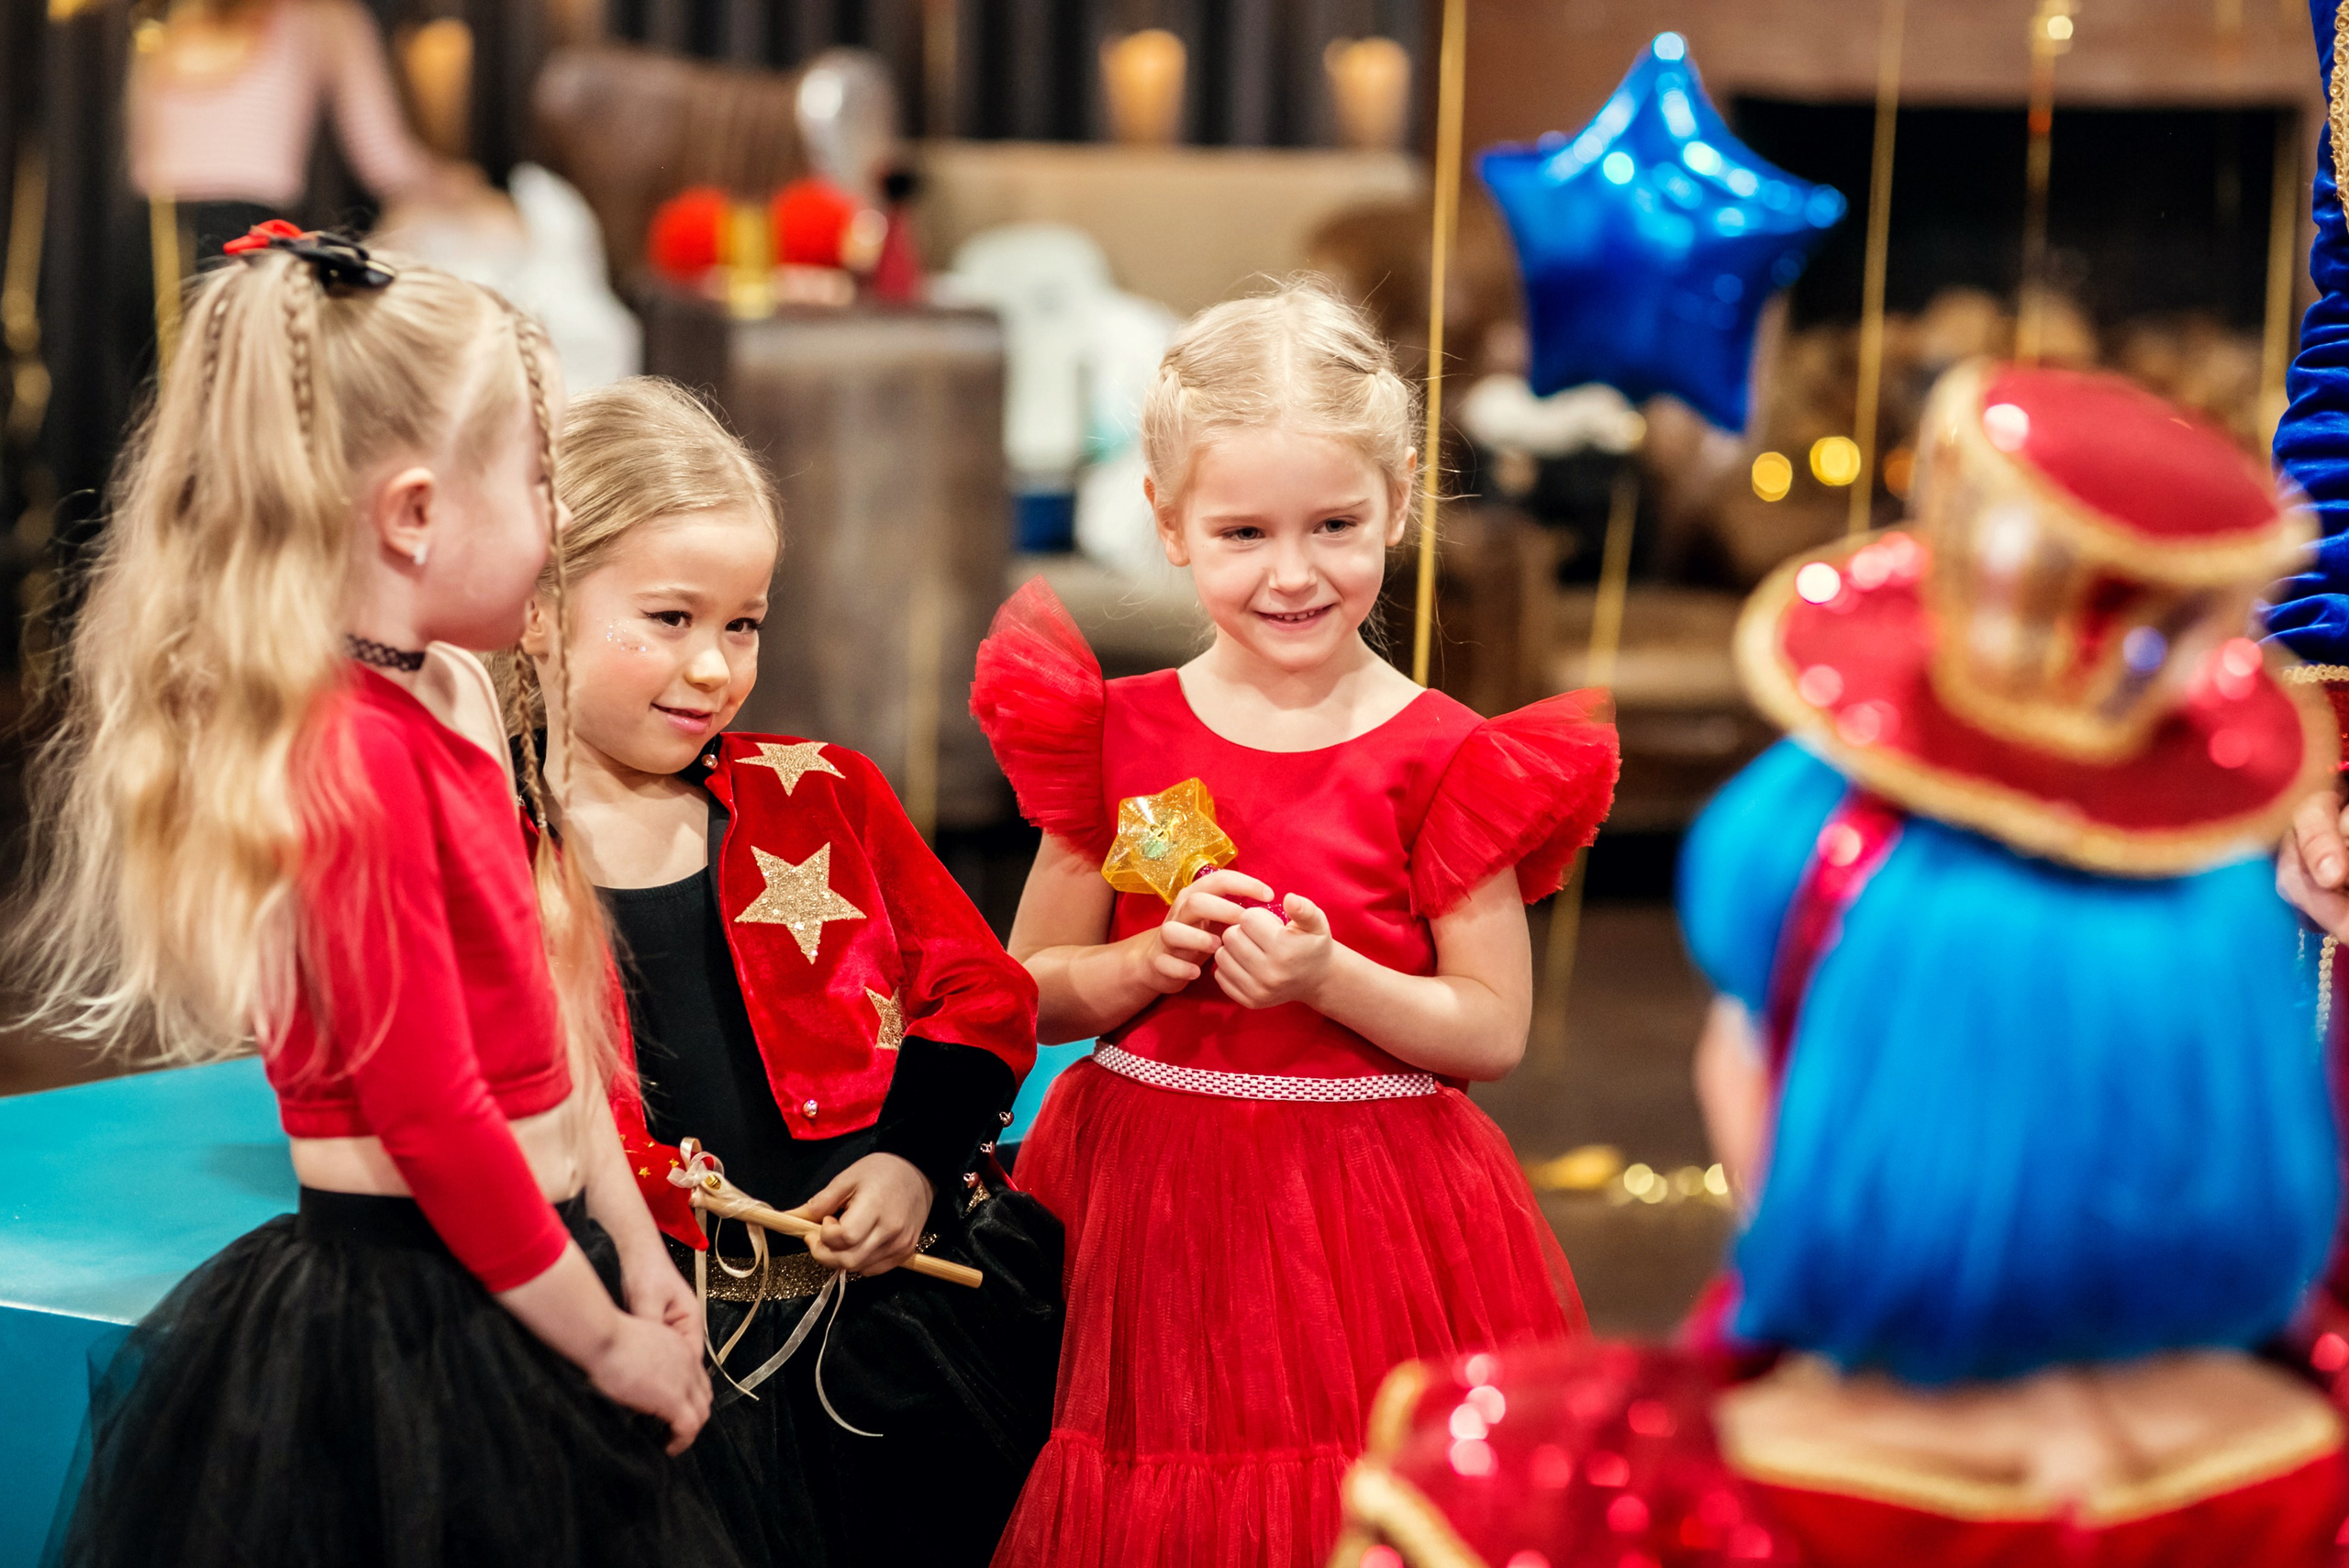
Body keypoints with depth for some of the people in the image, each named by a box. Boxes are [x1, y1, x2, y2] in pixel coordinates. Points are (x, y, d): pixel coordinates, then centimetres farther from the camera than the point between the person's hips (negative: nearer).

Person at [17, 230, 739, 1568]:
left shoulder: (444, 706, 10)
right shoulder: (352, 753, -20)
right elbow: (429, 1112, -21)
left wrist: (635, 1256, 11)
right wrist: (603, 1338, -12)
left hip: (508, 1293, 9)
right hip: (400, 1333, -9)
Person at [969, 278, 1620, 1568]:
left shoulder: (1439, 762, -6)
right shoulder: (1118, 739, 1)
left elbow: (1493, 1032, -5)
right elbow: (1031, 991, 6)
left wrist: (1330, 978, -19)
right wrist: (1148, 963, -13)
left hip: (1369, 1219, -2)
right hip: (1146, 1206, 2)